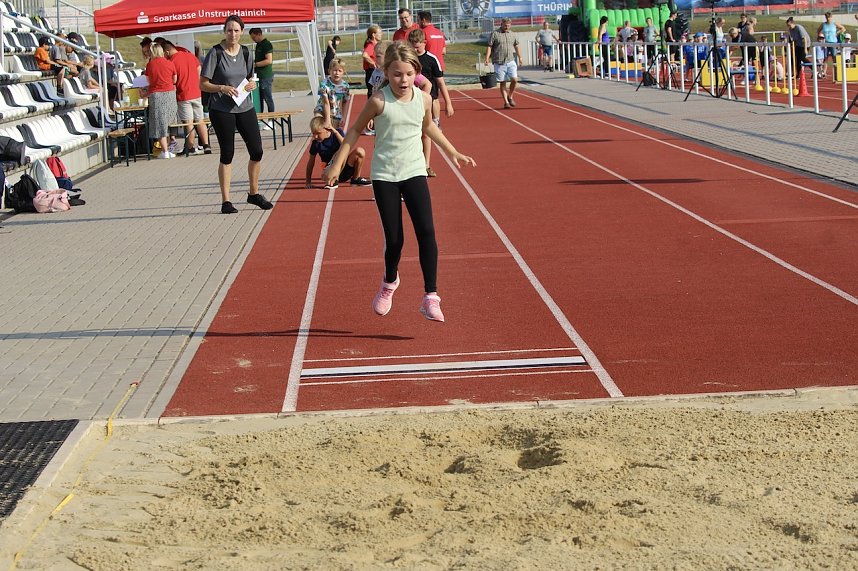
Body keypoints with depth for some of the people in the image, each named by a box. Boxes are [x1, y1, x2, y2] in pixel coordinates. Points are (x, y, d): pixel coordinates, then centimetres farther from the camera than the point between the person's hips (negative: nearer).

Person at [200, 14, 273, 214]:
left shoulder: (246, 52, 6)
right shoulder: (215, 53, -9)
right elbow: (203, 84, -9)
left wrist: (251, 84, -3)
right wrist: (223, 88, -24)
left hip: (245, 107, 5)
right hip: (221, 110, -5)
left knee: (257, 151, 4)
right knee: (227, 154, 0)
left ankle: (254, 193, 23)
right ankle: (226, 201, 9)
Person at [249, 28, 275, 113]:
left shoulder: (267, 44, -13)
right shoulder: (258, 45, 16)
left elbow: (269, 60, -22)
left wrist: (255, 64, -19)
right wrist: (252, 61, 10)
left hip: (266, 77, -9)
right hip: (259, 76, 9)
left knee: (268, 98, -5)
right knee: (259, 99, 11)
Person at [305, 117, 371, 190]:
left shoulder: (338, 132, -4)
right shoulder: (316, 143, -3)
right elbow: (311, 162, 5)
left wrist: (336, 132, -26)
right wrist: (308, 182, 5)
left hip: (347, 168, 2)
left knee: (360, 151, -25)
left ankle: (356, 179, -3)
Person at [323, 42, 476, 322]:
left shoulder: (423, 100, -1)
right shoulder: (379, 101, -12)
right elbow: (355, 131, 0)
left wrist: (452, 152, 25)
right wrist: (337, 163, -1)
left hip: (414, 172, 2)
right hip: (384, 175, -2)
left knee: (426, 231, -13)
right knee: (394, 239, -1)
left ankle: (430, 296, -8)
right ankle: (389, 282, 32)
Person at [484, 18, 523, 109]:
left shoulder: (512, 34, 14)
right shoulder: (494, 34, 0)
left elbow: (516, 46, 19)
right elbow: (489, 47, -4)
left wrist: (520, 56, 9)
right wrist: (487, 59, -14)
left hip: (511, 61, 3)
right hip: (499, 63, -3)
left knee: (514, 79, -9)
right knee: (502, 82, 0)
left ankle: (510, 97, 14)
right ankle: (506, 102, 7)